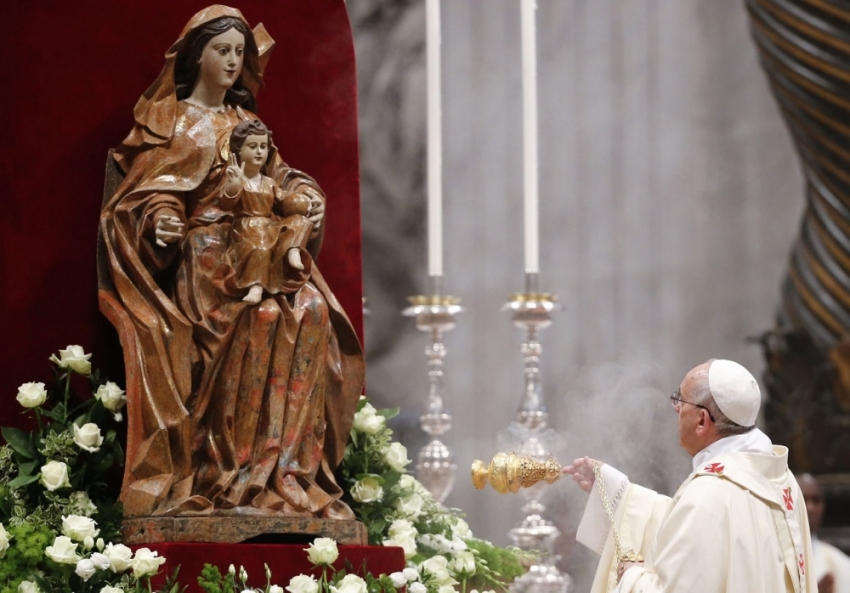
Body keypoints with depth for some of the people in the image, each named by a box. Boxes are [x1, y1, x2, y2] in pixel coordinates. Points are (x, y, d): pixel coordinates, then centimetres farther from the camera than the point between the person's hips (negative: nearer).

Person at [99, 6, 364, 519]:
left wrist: (307, 197, -4)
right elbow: (147, 193, 0)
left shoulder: (245, 122, 23)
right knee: (264, 316, -33)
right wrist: (160, 219, -22)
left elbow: (278, 179, 19)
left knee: (310, 309, -26)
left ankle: (292, 462, -27)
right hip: (202, 252, -5)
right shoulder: (168, 119, 7)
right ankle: (239, 469, -31)